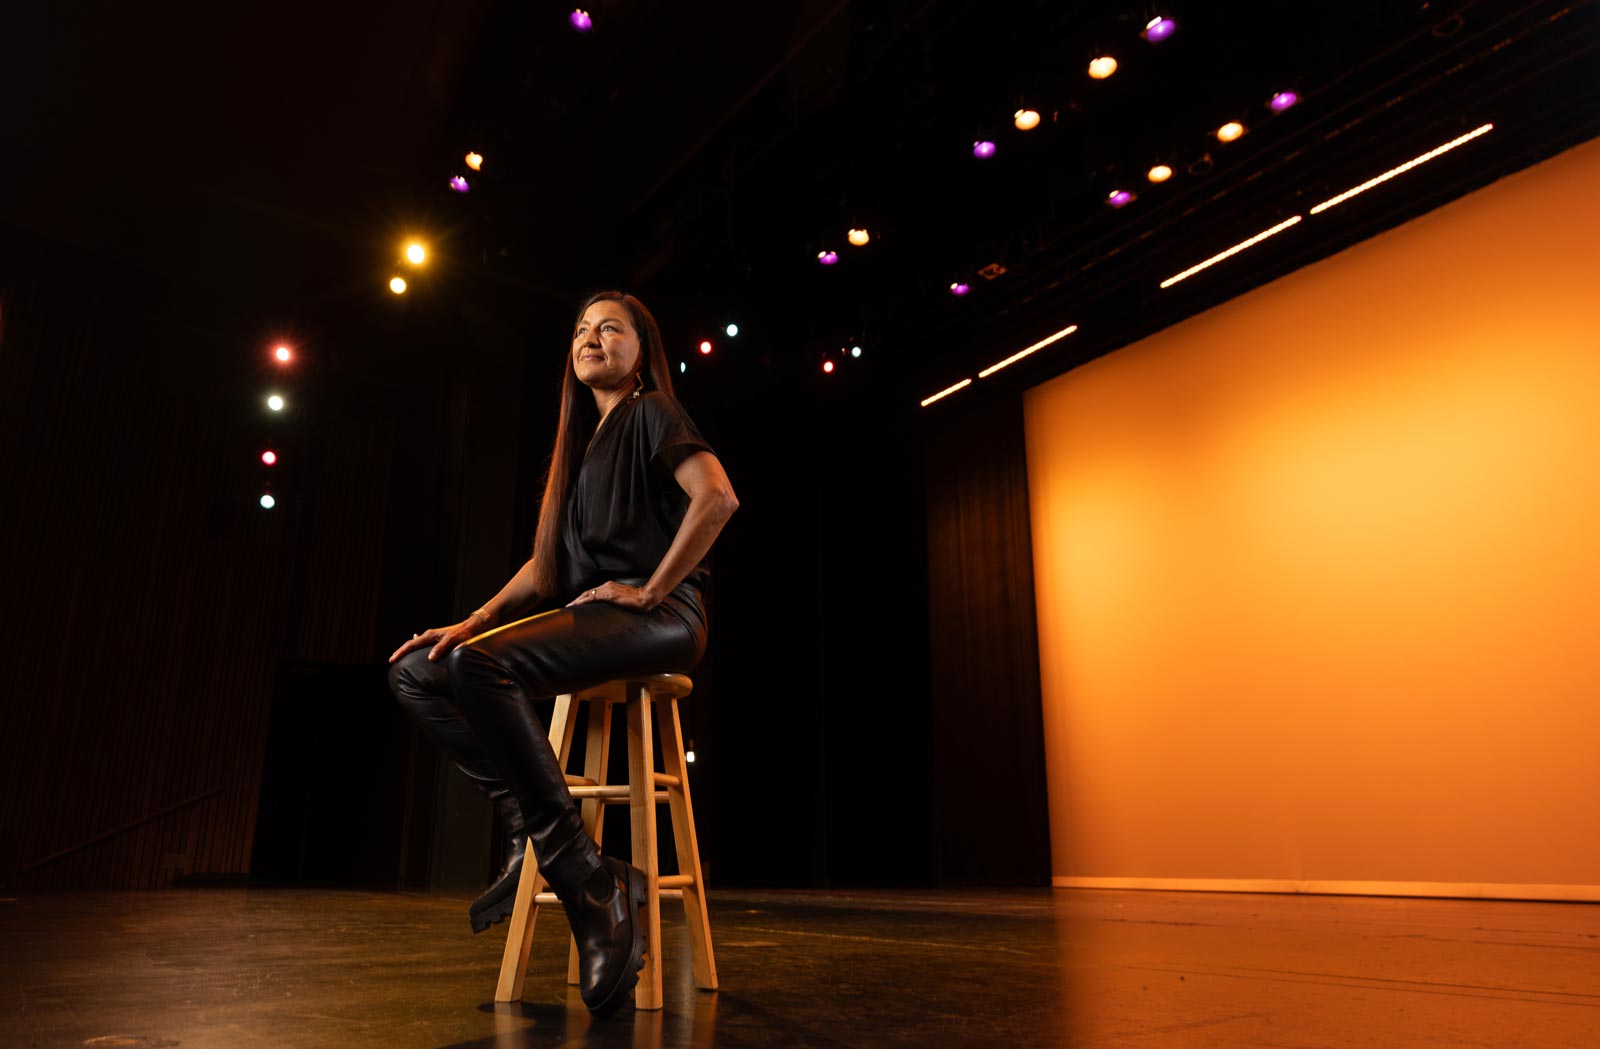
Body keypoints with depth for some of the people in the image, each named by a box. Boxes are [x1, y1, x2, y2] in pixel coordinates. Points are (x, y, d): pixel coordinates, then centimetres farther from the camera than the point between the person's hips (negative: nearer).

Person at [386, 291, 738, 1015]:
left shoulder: (653, 414, 1)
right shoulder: (583, 441, 25)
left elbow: (717, 496, -19)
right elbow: (547, 562, 20)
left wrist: (651, 590, -16)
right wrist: (475, 621, 6)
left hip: (657, 619, -8)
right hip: (586, 616, 9)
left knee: (481, 664, -32)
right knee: (415, 670, -4)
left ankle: (589, 883, -28)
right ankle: (531, 831, -9)